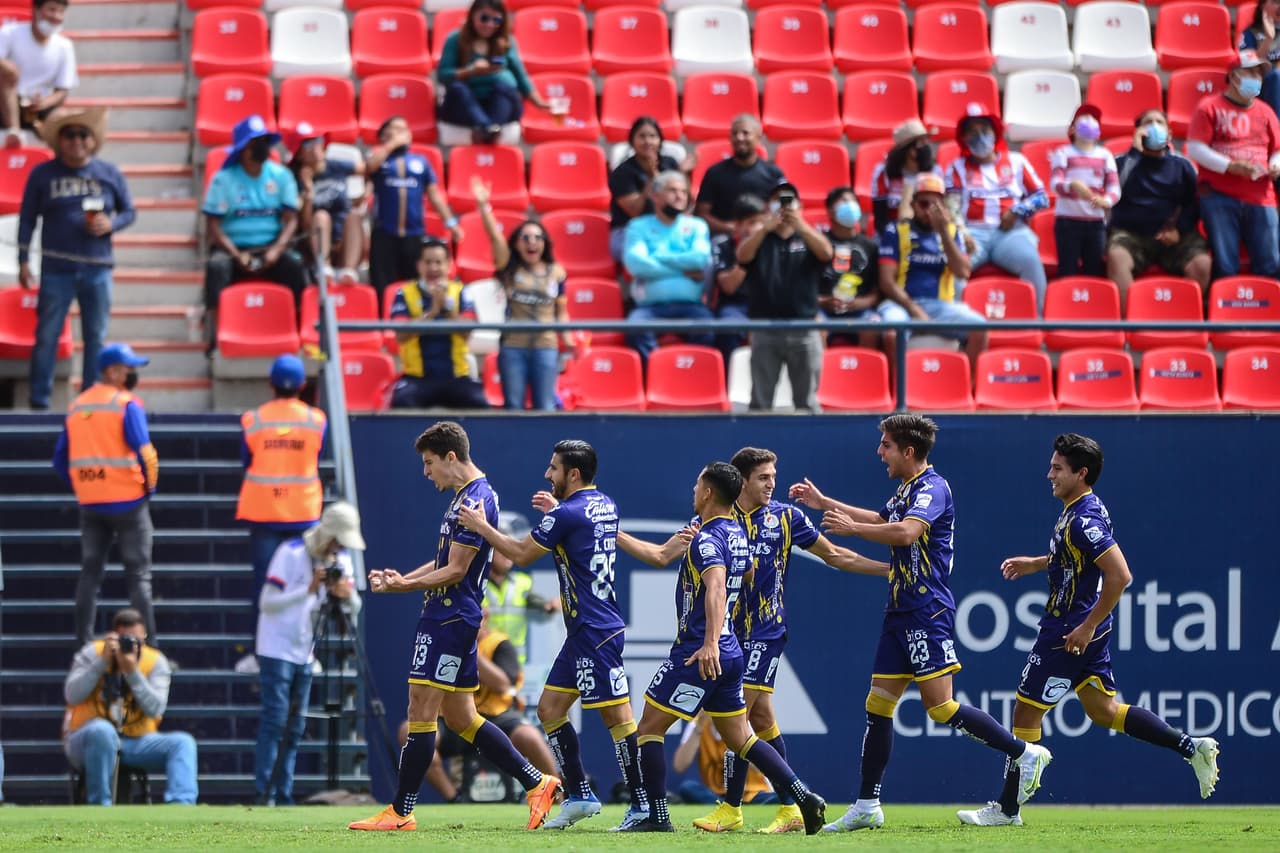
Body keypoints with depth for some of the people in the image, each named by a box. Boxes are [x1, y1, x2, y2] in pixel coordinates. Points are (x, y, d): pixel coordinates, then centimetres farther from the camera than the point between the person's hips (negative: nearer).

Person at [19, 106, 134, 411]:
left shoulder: (109, 174, 7)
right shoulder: (42, 175, 3)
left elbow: (129, 211, 13)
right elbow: (27, 219, 6)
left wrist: (111, 224, -9)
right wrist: (23, 261, 0)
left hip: (98, 269, 2)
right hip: (56, 268, -2)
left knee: (96, 338, 5)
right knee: (47, 336, -2)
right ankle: (39, 400, 4)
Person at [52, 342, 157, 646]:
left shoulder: (77, 406, 11)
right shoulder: (127, 405, -10)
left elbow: (60, 459, 13)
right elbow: (144, 452, -16)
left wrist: (80, 489, 16)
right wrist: (149, 487, -2)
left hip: (90, 504, 5)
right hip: (128, 501, -5)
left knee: (90, 573, 11)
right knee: (138, 575, -1)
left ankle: (83, 644, 9)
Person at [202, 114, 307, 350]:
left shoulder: (281, 176, 7)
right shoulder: (224, 179, 0)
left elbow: (291, 220, 3)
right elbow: (213, 226, -3)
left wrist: (277, 250, -15)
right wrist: (237, 256, -16)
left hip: (270, 248, 1)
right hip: (232, 248, -1)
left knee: (294, 263, -28)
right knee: (217, 265, -33)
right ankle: (215, 335, -36)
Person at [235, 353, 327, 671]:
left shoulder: (253, 420, -6)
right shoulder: (316, 420, -4)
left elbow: (246, 462, 4)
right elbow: (316, 462, 8)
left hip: (262, 510, 0)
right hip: (304, 511, 0)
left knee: (263, 580, 3)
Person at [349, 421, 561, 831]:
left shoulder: (473, 500, -16)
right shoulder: (467, 496, 16)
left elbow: (455, 571, -18)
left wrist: (406, 585, -18)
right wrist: (401, 578, 10)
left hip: (449, 619, -11)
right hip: (453, 617, 11)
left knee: (421, 712, -7)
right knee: (460, 718, 13)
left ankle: (401, 812, -4)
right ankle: (537, 783, 14)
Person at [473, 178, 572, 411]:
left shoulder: (556, 273, 9)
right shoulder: (509, 267, 5)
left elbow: (561, 312, 14)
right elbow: (495, 234, -8)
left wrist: (567, 339, 0)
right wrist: (484, 205, -21)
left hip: (545, 347, 1)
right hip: (512, 346, -1)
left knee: (545, 408, 0)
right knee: (513, 407, 3)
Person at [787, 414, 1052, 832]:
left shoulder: (932, 488, -13)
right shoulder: (906, 491, 16)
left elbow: (906, 531, -32)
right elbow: (880, 520, 38)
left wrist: (852, 528, -22)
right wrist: (824, 503, 42)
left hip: (928, 613, -10)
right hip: (901, 614, 10)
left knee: (940, 706, -13)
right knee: (878, 705, 6)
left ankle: (1025, 754, -3)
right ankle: (866, 807, 8)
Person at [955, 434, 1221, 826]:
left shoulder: (1084, 520, -23)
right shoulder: (1081, 510, 7)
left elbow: (1120, 574, -29)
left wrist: (1088, 626, -24)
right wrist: (1035, 563, 18)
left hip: (1070, 635, -10)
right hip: (1082, 629, 10)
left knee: (1026, 710, 0)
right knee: (1103, 710, 17)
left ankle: (1006, 808, 8)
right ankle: (1190, 746, 12)